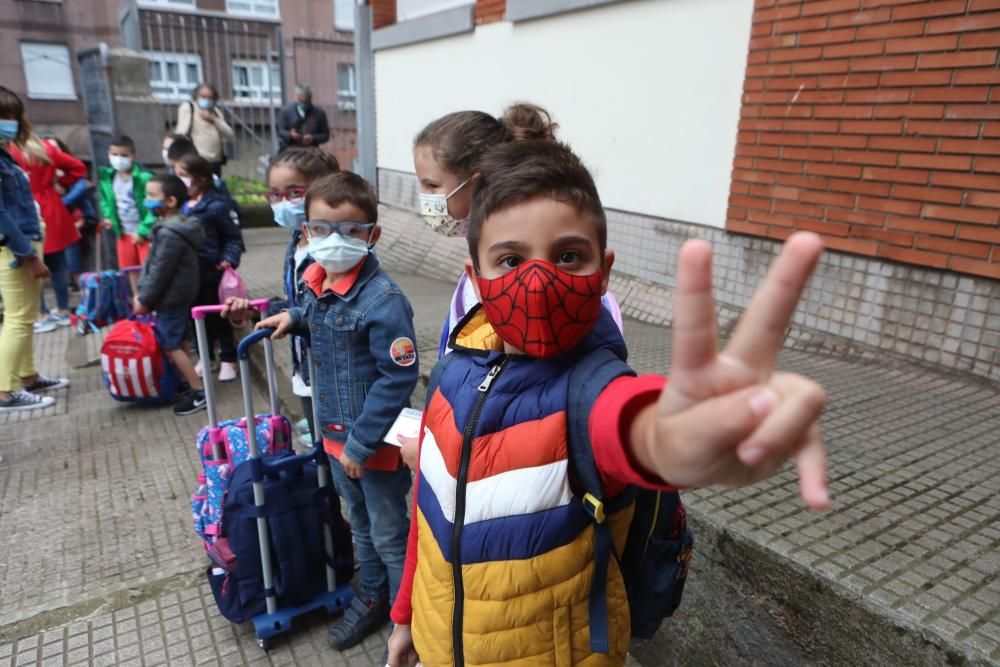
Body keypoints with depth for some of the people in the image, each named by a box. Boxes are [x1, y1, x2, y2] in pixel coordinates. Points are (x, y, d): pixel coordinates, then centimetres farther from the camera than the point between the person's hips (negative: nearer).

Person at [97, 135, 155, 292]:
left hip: (144, 232, -7)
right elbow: (105, 200, 19)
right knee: (130, 268, 16)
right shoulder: (107, 177, 0)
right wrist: (108, 217, 2)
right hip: (124, 232, 7)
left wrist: (143, 230, -20)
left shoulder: (143, 177, -19)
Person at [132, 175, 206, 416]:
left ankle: (199, 391, -2)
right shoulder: (172, 227, 10)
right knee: (179, 342, 17)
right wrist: (142, 292, 15)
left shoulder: (169, 234, -23)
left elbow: (160, 271, -22)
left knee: (170, 345, -5)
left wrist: (145, 299, -13)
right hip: (180, 295, 10)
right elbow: (153, 264, 15)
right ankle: (189, 384, 28)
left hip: (171, 297, -10)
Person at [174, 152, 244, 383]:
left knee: (217, 316, 6)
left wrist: (229, 259, -20)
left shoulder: (216, 205, -15)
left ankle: (228, 359, 21)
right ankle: (205, 357, 33)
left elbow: (234, 237, -10)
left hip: (211, 271, -6)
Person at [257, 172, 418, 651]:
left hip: (375, 442, -8)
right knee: (361, 525, 26)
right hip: (335, 432, 8)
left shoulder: (382, 300, -26)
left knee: (389, 536, 11)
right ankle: (373, 597, 49)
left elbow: (398, 378, -25)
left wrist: (362, 442, -22)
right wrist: (293, 318, 2)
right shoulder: (315, 284, -1)